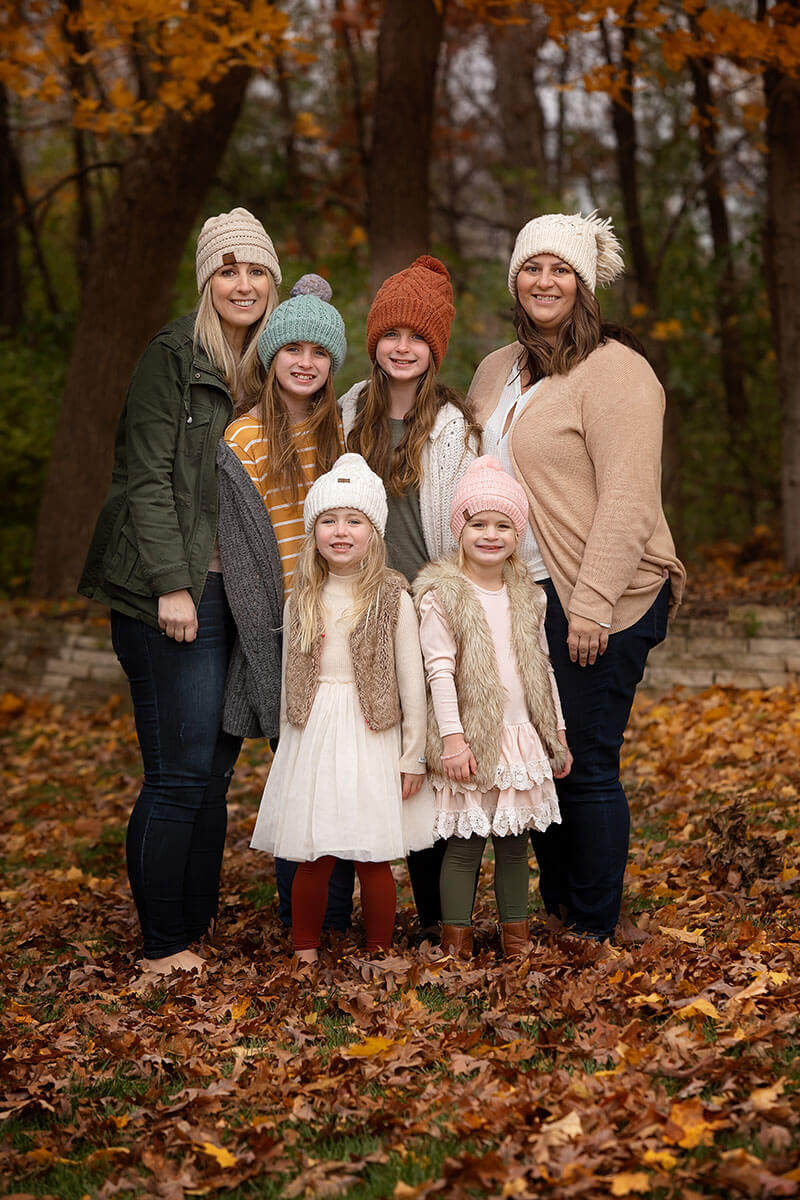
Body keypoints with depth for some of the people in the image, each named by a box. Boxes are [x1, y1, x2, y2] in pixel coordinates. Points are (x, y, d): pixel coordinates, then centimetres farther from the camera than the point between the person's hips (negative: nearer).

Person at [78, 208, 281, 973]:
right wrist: (171, 584, -17)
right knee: (181, 774, -7)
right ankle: (162, 945, 3)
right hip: (175, 593, -7)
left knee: (215, 769, 10)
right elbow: (149, 478, -11)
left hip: (242, 591, 7)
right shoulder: (174, 357, -6)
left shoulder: (268, 369, 15)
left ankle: (198, 929, 19)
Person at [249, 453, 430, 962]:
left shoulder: (393, 600, -3)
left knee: (374, 858, 1)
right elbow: (289, 681, 13)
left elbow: (412, 682, -1)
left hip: (371, 739, -2)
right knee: (312, 858, 3)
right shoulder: (301, 603, 6)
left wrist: (413, 757, -2)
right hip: (312, 741, 2)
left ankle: (379, 955, 16)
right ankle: (305, 954, 18)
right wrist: (289, 743, 13)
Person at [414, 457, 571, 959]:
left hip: (522, 737, 5)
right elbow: (439, 671, -11)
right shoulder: (442, 596, -6)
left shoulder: (528, 597, 10)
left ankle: (516, 937, 22)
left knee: (515, 843, 11)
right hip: (471, 742, -4)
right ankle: (456, 944, 9)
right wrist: (452, 739, -16)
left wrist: (557, 734, 16)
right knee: (465, 843, -1)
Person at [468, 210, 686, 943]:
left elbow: (627, 502, -16)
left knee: (587, 766, -3)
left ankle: (596, 932, 10)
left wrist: (591, 606, -21)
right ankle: (555, 912, 25)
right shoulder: (496, 373, 15)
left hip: (601, 603, -7)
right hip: (520, 596, 7)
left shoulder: (615, 372, -9)